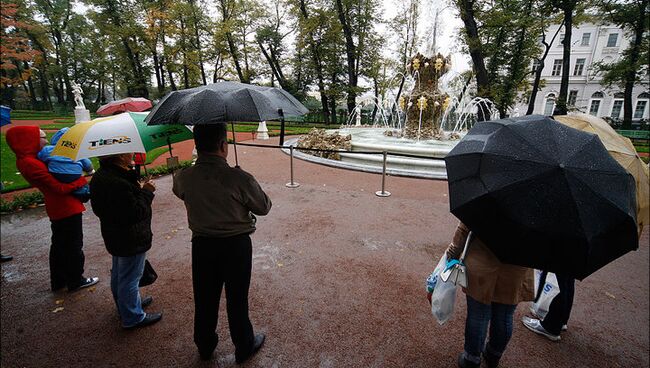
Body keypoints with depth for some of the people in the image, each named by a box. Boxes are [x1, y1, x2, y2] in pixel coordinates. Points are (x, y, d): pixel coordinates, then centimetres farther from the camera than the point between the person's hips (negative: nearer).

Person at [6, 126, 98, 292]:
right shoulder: (32, 164, -23)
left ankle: (58, 281, 35)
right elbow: (60, 187, -24)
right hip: (67, 209, -10)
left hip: (57, 209, 10)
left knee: (59, 246, 22)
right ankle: (75, 281, 21)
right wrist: (81, 180, -12)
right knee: (74, 246, 6)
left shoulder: (25, 161, 5)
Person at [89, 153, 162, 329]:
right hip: (131, 240, -11)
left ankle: (125, 306, 47)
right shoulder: (119, 183, -32)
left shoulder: (101, 175, 2)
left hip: (115, 236, 11)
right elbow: (137, 212, -30)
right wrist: (146, 192, -17)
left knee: (118, 275, 26)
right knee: (130, 278, 6)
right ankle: (133, 317, 24)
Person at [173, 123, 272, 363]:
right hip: (236, 245, -4)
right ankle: (244, 347, 37)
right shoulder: (239, 178, -24)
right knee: (237, 299, 15)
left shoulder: (184, 177, -11)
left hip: (201, 244, 4)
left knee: (204, 298, 22)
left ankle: (205, 347, 45)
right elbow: (264, 208, -10)